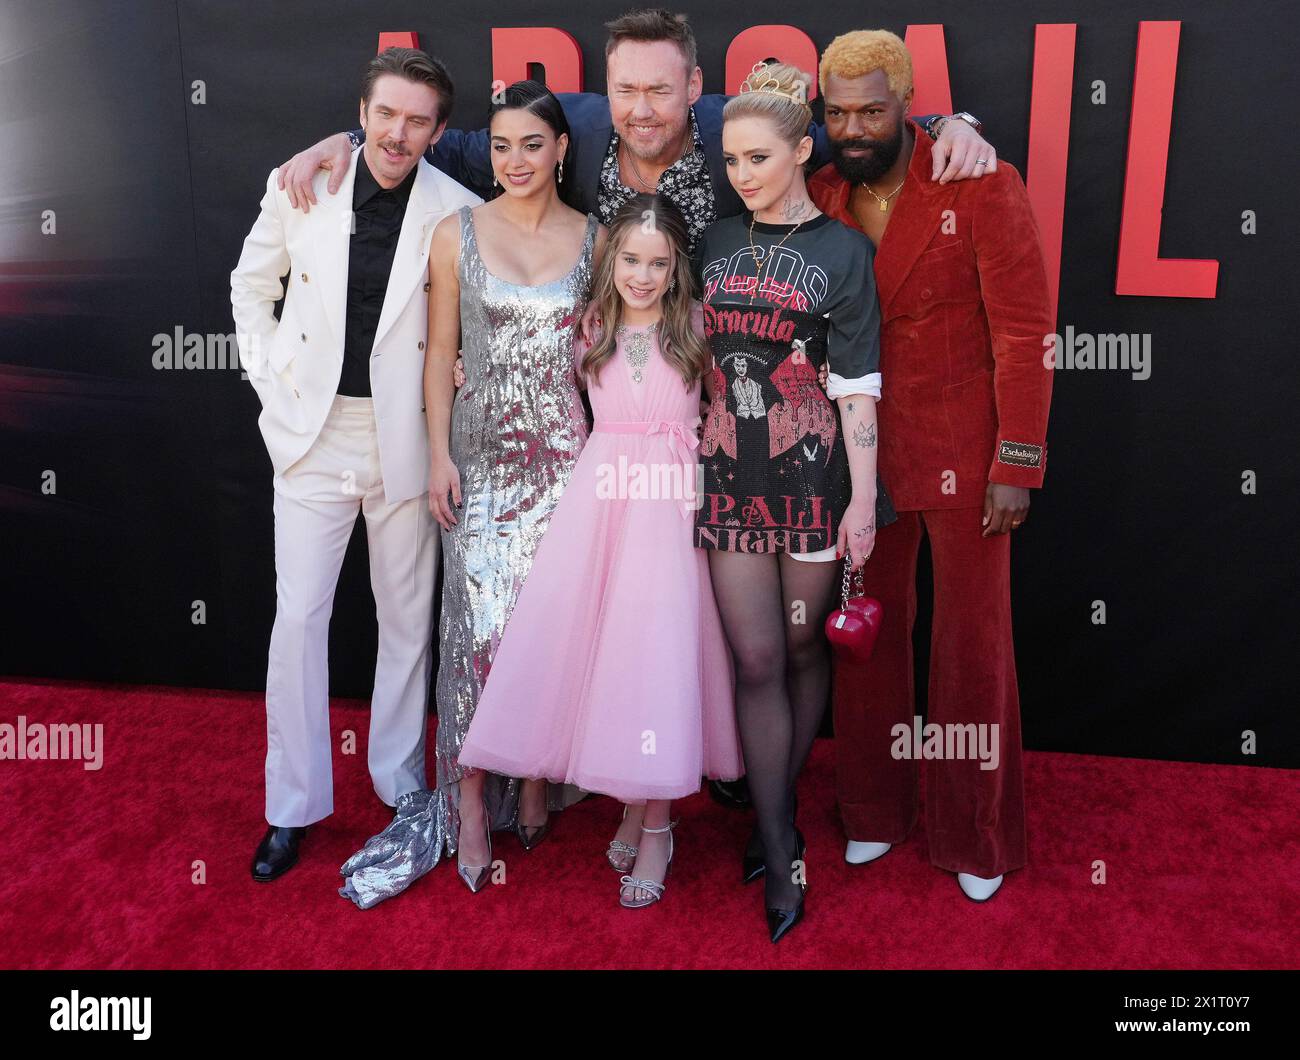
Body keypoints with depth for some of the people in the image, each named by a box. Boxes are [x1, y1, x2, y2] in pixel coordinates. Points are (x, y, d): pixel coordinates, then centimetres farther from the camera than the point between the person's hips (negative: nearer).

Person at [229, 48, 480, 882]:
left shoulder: (459, 213, -6)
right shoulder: (299, 186, -2)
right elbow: (252, 285, 12)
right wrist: (271, 378, 4)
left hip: (406, 439, -1)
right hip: (312, 432, 1)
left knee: (408, 619, 10)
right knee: (299, 618, 4)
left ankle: (401, 782, 29)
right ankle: (294, 805, 19)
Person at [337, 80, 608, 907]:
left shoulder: (594, 238, 4)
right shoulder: (457, 234, 1)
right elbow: (441, 352, 2)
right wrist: (440, 454, -4)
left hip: (566, 451, 1)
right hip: (482, 450, -1)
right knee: (479, 620, -3)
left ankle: (537, 781, 25)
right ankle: (471, 807, 9)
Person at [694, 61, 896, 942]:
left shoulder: (842, 252, -2)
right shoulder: (717, 243, 10)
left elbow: (857, 383, -6)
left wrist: (863, 496, -9)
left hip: (812, 468, -2)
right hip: (730, 470, 3)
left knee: (803, 644, 10)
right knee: (756, 657, 1)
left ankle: (782, 806, 31)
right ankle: (780, 852, 11)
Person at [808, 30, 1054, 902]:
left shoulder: (984, 189, -10)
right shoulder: (821, 198, 2)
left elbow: (1025, 332, -11)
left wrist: (1017, 467, -14)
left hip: (964, 460, -3)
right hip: (863, 458, 4)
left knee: (974, 644, 6)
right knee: (869, 634, 12)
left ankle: (977, 838, 26)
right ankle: (875, 811, 31)